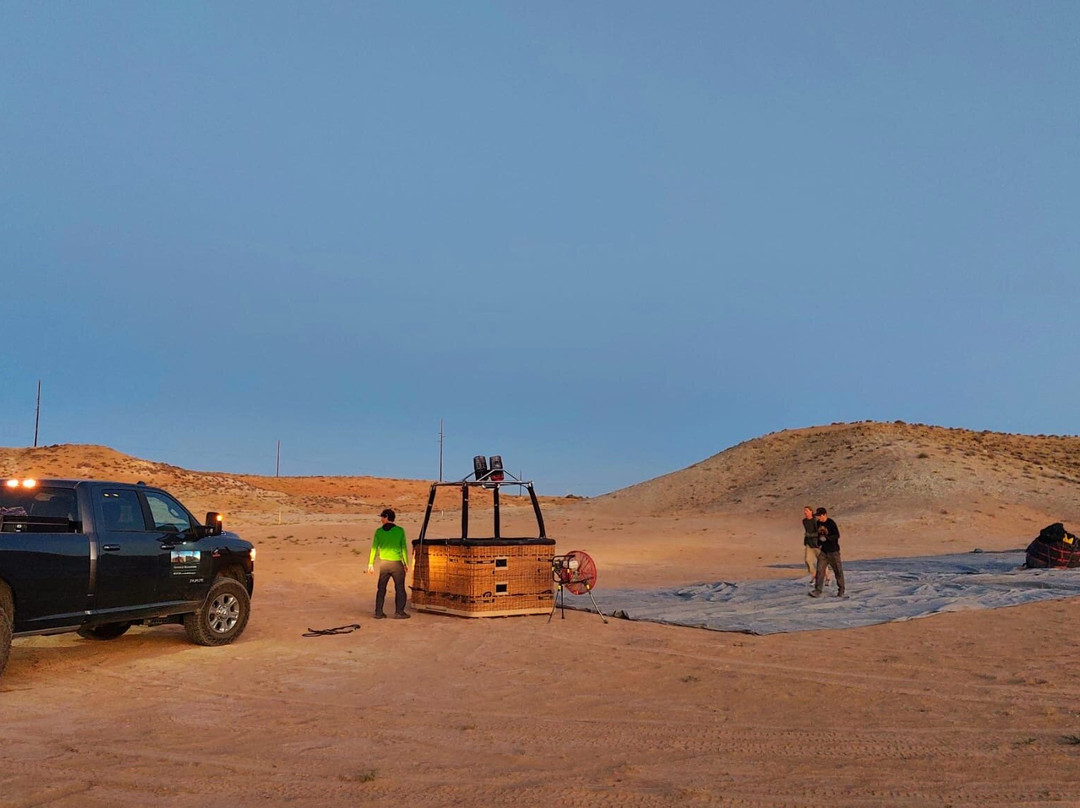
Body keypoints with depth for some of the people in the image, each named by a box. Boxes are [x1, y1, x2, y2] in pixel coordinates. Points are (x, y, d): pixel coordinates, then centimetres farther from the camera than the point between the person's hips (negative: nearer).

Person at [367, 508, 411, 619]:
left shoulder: (379, 531, -2)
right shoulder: (400, 530, -6)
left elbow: (374, 548, -2)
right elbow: (404, 548, -4)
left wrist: (371, 564, 5)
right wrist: (406, 563, 5)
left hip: (384, 563, 2)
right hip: (397, 564, -2)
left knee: (381, 588, 13)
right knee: (400, 588, 9)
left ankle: (378, 612, 13)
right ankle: (399, 612, 9)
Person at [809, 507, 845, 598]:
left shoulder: (831, 523, -15)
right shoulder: (818, 523, 6)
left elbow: (837, 535, -20)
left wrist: (826, 538, -25)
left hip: (833, 551, -6)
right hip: (823, 551, 6)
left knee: (838, 571, 5)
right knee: (820, 570, -4)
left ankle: (841, 591, 18)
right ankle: (817, 591, -6)